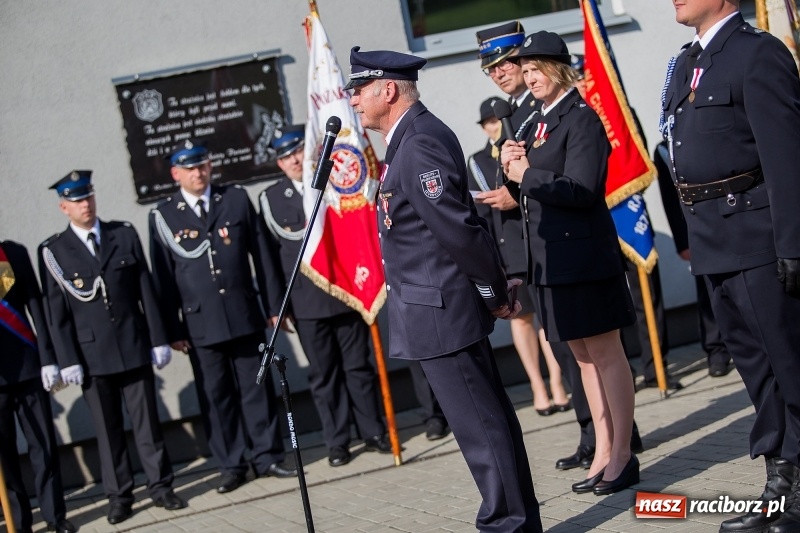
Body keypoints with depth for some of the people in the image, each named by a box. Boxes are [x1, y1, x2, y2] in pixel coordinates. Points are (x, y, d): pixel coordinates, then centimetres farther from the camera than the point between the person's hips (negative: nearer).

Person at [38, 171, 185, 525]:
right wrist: (68, 361, -6)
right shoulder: (53, 251, 0)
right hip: (92, 354, -1)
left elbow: (146, 291, 5)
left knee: (147, 421, 6)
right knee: (108, 429, 5)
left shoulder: (125, 235, 6)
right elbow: (56, 313, -1)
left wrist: (158, 340, 3)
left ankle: (160, 487, 15)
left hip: (134, 347, 1)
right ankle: (119, 496, 14)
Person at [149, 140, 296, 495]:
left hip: (244, 315, 1)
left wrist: (274, 305, 4)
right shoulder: (163, 217, 3)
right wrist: (172, 329, -1)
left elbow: (262, 255, 7)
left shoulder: (237, 199, 7)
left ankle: (267, 457, 15)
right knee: (215, 395, 4)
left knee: (256, 388, 5)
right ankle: (231, 466, 13)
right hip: (200, 323, -1)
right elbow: (163, 279, 3)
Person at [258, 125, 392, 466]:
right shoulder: (271, 198, 4)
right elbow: (271, 252, 2)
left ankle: (374, 433, 16)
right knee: (323, 374, 5)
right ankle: (337, 442, 12)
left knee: (358, 366, 8)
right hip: (306, 302, 0)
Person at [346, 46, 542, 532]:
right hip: (445, 308, 11)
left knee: (480, 424, -2)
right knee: (490, 417, 16)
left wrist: (496, 291, -11)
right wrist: (496, 286, 16)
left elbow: (458, 227, -22)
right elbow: (464, 223, 17)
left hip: (439, 311, -11)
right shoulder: (416, 135, 13)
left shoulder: (419, 144, -19)